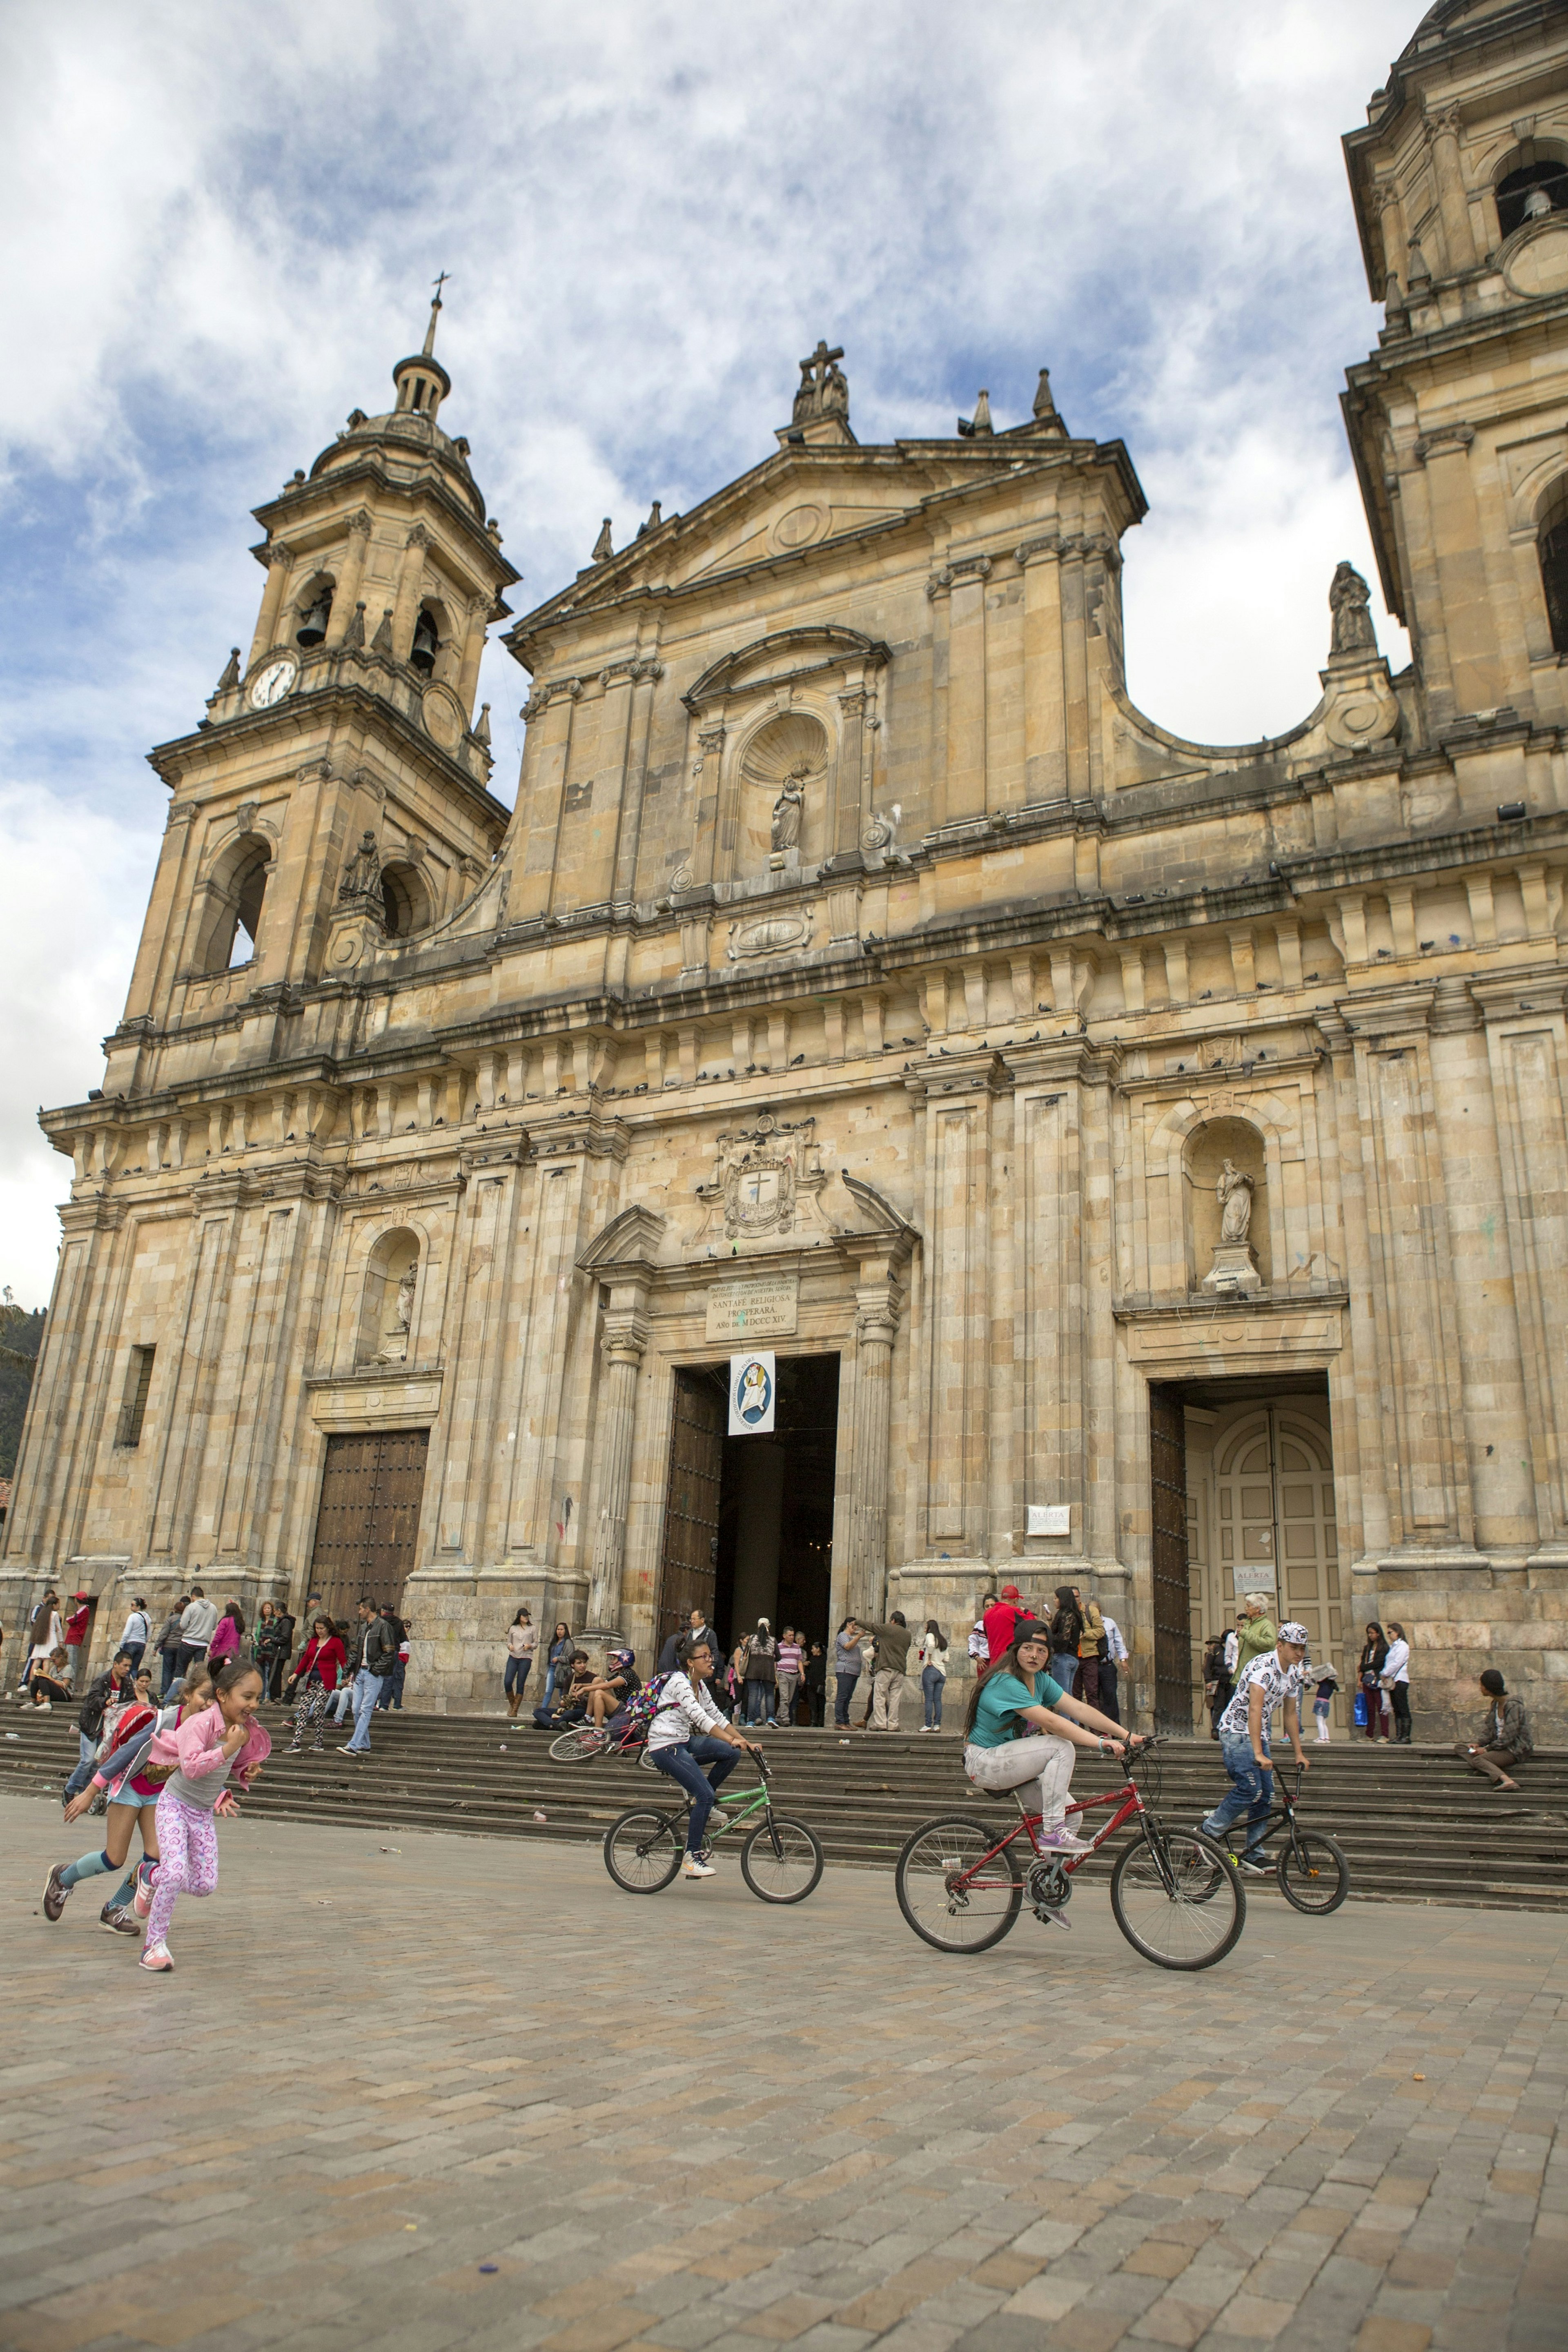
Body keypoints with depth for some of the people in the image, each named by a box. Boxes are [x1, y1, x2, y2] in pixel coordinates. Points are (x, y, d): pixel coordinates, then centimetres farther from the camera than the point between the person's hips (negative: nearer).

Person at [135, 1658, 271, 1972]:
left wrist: (248, 1772, -7)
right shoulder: (200, 1723, -23)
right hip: (175, 1805, -6)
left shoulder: (246, 1730, -3)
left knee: (205, 1885, 2)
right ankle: (155, 1943, -1)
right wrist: (227, 1748, -37)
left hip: (205, 1813, 6)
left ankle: (153, 1876, 30)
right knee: (176, 1872, -20)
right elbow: (191, 1767, -33)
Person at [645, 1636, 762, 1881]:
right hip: (665, 1747, -9)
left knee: (732, 1754, -9)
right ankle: (692, 1858, -9)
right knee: (705, 1795, -18)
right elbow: (699, 1717, -28)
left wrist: (745, 1741, 3)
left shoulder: (699, 1685, 11)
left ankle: (702, 1805, 7)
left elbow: (716, 1716, 12)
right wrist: (731, 1740, -36)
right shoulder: (680, 1682, -17)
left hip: (685, 1742, 9)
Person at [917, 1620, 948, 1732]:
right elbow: (946, 1659, 15)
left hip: (931, 1670, -7)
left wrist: (929, 1659, -15)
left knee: (929, 1699, -4)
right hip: (942, 1672, 7)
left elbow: (931, 1645, -26)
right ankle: (937, 1725, 4)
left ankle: (928, 1725, -5)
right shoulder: (943, 1640, 18)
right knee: (938, 1700, 7)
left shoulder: (930, 1636, -3)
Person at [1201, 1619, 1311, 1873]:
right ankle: (1207, 1834, -5)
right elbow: (1255, 1709, -31)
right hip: (1237, 1731, -9)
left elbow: (1291, 1714, 18)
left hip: (1259, 1734, 9)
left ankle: (1254, 1854, 11)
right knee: (1250, 1790, -18)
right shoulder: (1263, 1667, -22)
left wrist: (1298, 1753, 17)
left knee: (1265, 1795, 3)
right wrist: (1258, 1754, -36)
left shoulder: (1294, 1674, 6)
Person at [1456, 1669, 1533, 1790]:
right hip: (1500, 1746, 9)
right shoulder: (1495, 1704, 9)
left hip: (1516, 1750, -9)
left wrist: (1487, 1749, -16)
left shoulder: (1513, 1706, -18)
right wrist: (1478, 1743, -6)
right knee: (1460, 1748, -2)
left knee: (1478, 1759, -28)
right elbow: (1489, 1729, 12)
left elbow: (1508, 1737, -21)